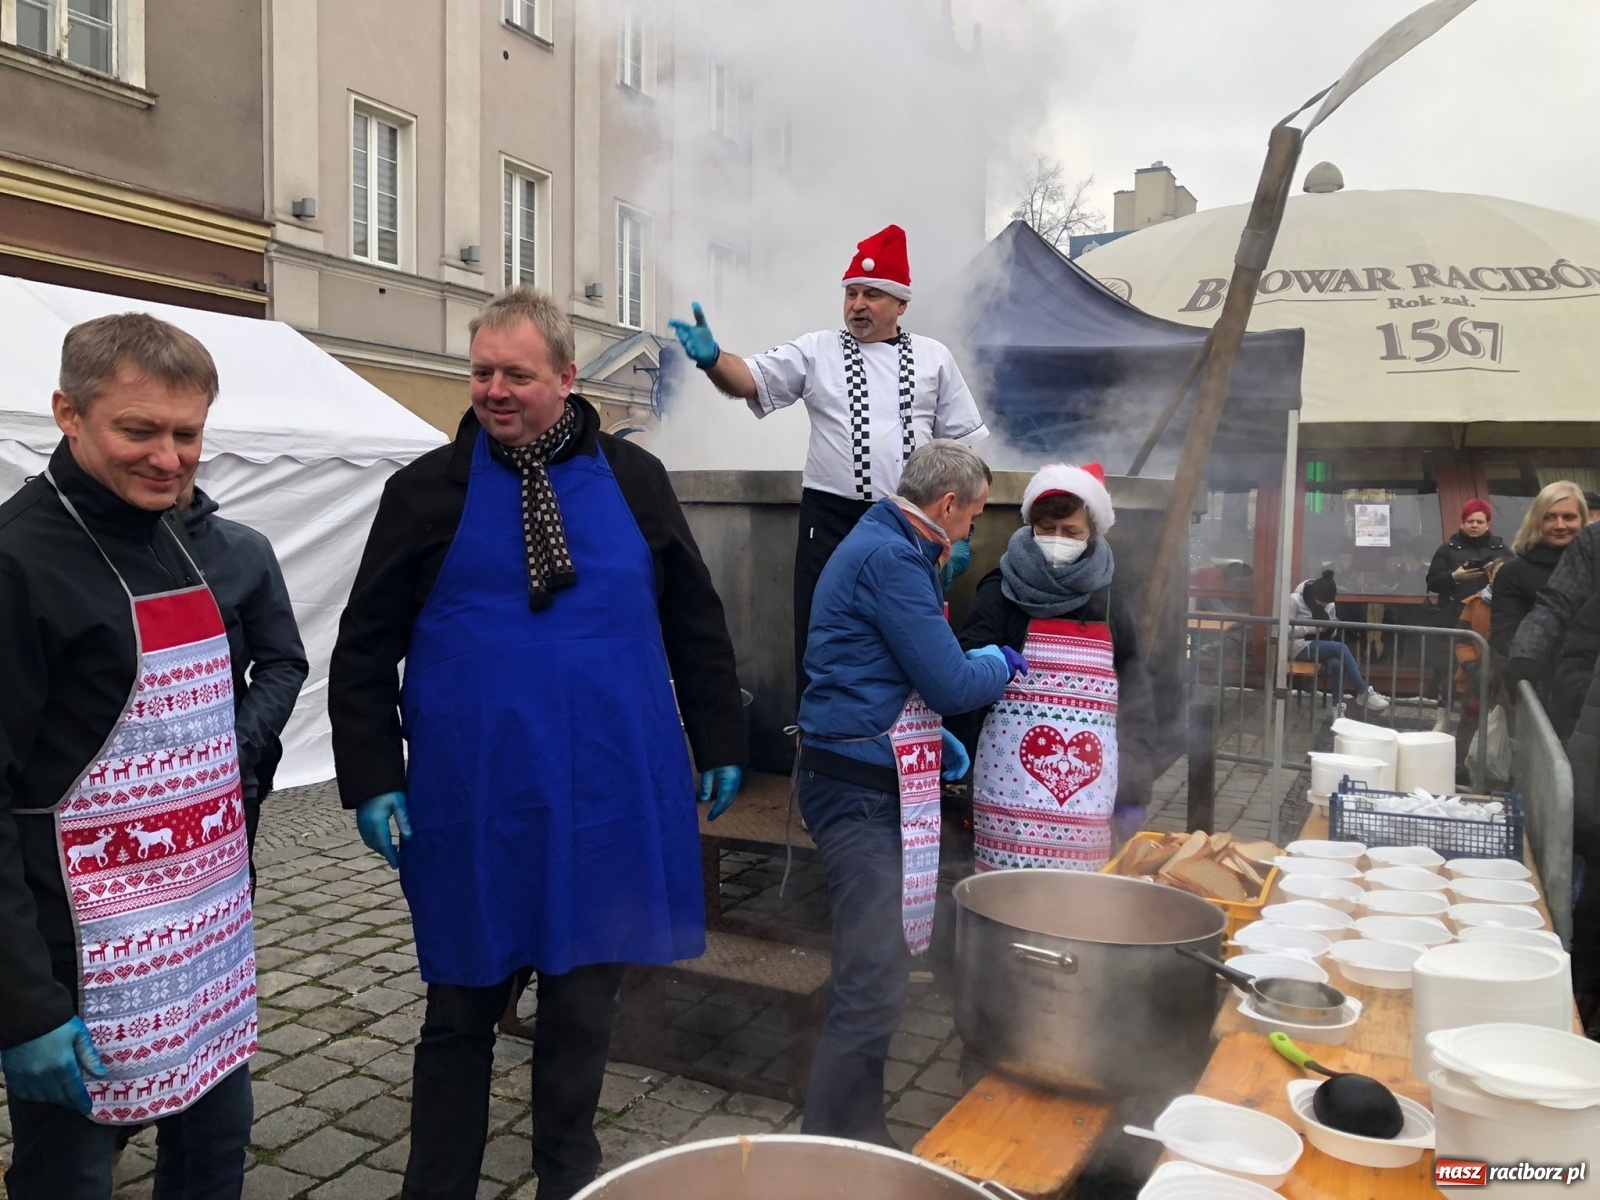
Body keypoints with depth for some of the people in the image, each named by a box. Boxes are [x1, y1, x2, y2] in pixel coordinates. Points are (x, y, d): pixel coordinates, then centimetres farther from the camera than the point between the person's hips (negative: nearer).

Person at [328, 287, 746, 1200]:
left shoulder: (634, 479, 4)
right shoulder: (429, 488, 1)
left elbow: (697, 624, 10)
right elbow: (366, 648, 3)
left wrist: (720, 744, 10)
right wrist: (372, 778, -3)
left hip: (608, 802, 1)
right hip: (472, 806, -1)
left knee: (584, 1005, 13)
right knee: (463, 1009, 12)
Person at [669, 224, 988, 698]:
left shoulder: (933, 358, 8)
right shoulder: (816, 351, 5)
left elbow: (960, 447, 9)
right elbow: (751, 379, -6)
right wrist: (711, 357, -29)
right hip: (832, 521, -1)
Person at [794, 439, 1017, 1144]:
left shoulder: (878, 543, 18)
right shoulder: (892, 558, -16)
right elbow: (952, 684, -15)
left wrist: (931, 738, 18)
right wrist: (999, 663, 5)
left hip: (858, 780, 11)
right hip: (862, 788, -11)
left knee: (873, 967, 17)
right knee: (875, 979, -7)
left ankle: (851, 1130, 29)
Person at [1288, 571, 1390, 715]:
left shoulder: (1328, 603, 7)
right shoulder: (1295, 599, -12)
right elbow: (1287, 629, -14)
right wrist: (1312, 628, -24)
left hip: (1319, 645, 6)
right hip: (1301, 647, -6)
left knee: (1337, 663, -30)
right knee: (1341, 648, -29)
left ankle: (1338, 706, -24)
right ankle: (1364, 692, -26)